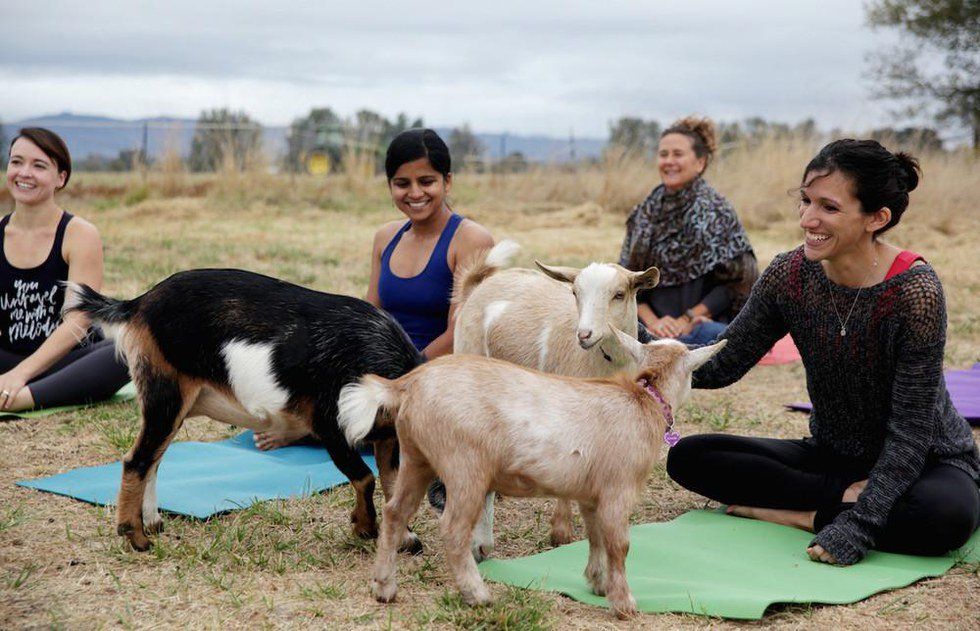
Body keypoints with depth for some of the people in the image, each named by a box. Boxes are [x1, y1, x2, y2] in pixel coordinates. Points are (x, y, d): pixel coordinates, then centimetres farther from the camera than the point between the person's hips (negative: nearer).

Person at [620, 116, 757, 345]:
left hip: (703, 328, -4)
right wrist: (652, 321, -9)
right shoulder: (645, 213, 11)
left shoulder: (715, 210, -3)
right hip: (656, 331, 4)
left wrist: (687, 320, -12)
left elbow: (735, 283, -6)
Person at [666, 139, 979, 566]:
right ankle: (845, 496, -13)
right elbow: (721, 364, -7)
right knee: (688, 457, -10)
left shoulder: (914, 291, -25)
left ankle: (809, 515, -17)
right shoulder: (789, 275, -11)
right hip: (833, 454, 5)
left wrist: (855, 528, -31)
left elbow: (911, 431, -24)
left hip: (923, 462, -5)